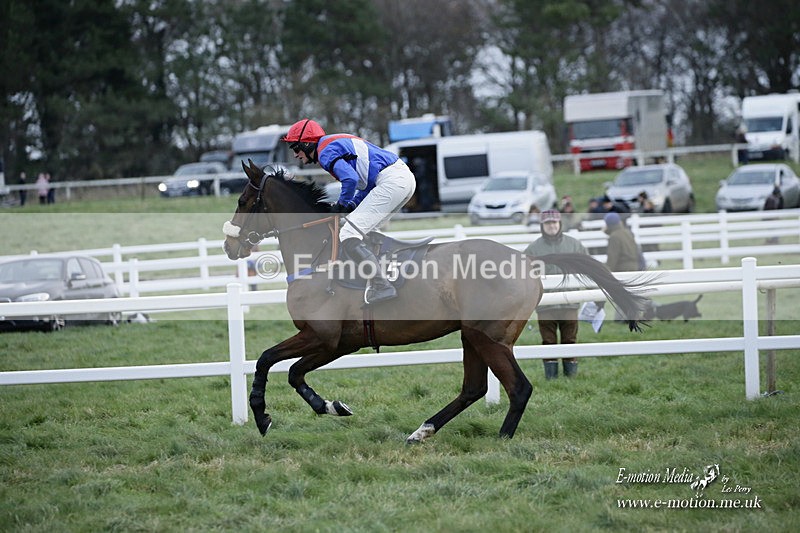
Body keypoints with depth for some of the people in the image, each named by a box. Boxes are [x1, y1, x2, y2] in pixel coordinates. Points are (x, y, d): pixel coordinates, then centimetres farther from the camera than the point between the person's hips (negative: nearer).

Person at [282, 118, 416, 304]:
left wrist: (342, 204, -2)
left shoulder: (325, 151, -4)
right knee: (365, 231, 24)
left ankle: (381, 286, -16)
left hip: (391, 182, -11)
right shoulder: (340, 142, 27)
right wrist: (352, 205, 15)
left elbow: (351, 179, -20)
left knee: (349, 236, -12)